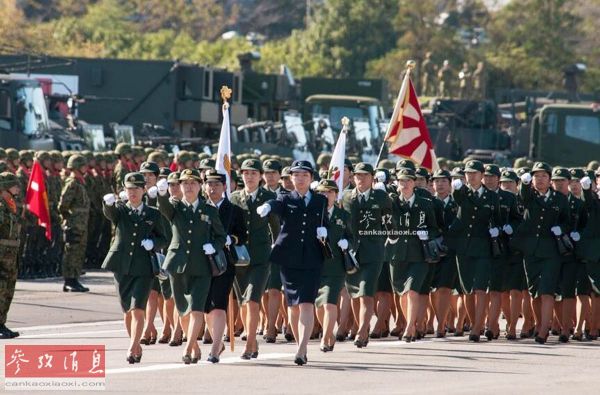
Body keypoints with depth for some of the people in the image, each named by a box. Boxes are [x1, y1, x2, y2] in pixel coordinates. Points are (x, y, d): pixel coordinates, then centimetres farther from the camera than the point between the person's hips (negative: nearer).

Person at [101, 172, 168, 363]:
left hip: (143, 269, -2)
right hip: (122, 266, 2)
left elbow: (163, 239, 14)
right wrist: (109, 202, -41)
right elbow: (109, 212, -17)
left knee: (137, 310, -14)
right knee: (127, 311, 9)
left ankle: (132, 350, -18)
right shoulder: (120, 210, 6)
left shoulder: (153, 215, 8)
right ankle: (136, 346, 26)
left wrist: (153, 243, -10)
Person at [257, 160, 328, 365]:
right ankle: (301, 346, 25)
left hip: (312, 260, -1)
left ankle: (301, 351, -20)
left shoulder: (320, 201, 11)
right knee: (293, 305, 8)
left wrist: (323, 231, -3)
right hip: (289, 259, 1)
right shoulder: (286, 200, 5)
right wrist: (266, 207, -42)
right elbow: (276, 204, -18)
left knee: (307, 304, -13)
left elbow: (325, 222, 22)